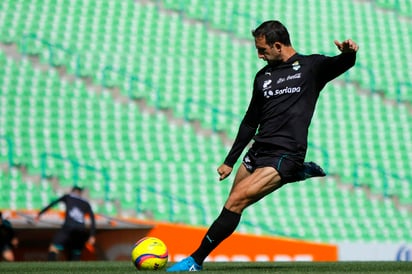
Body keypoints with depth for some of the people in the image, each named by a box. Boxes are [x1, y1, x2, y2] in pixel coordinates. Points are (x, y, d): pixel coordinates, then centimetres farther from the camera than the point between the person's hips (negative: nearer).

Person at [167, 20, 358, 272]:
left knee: (236, 201, -19)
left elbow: (341, 64, -15)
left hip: (284, 155, -8)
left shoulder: (310, 67, 2)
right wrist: (230, 162, 24)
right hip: (257, 152, 8)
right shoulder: (263, 76, 17)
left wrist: (348, 53, -39)